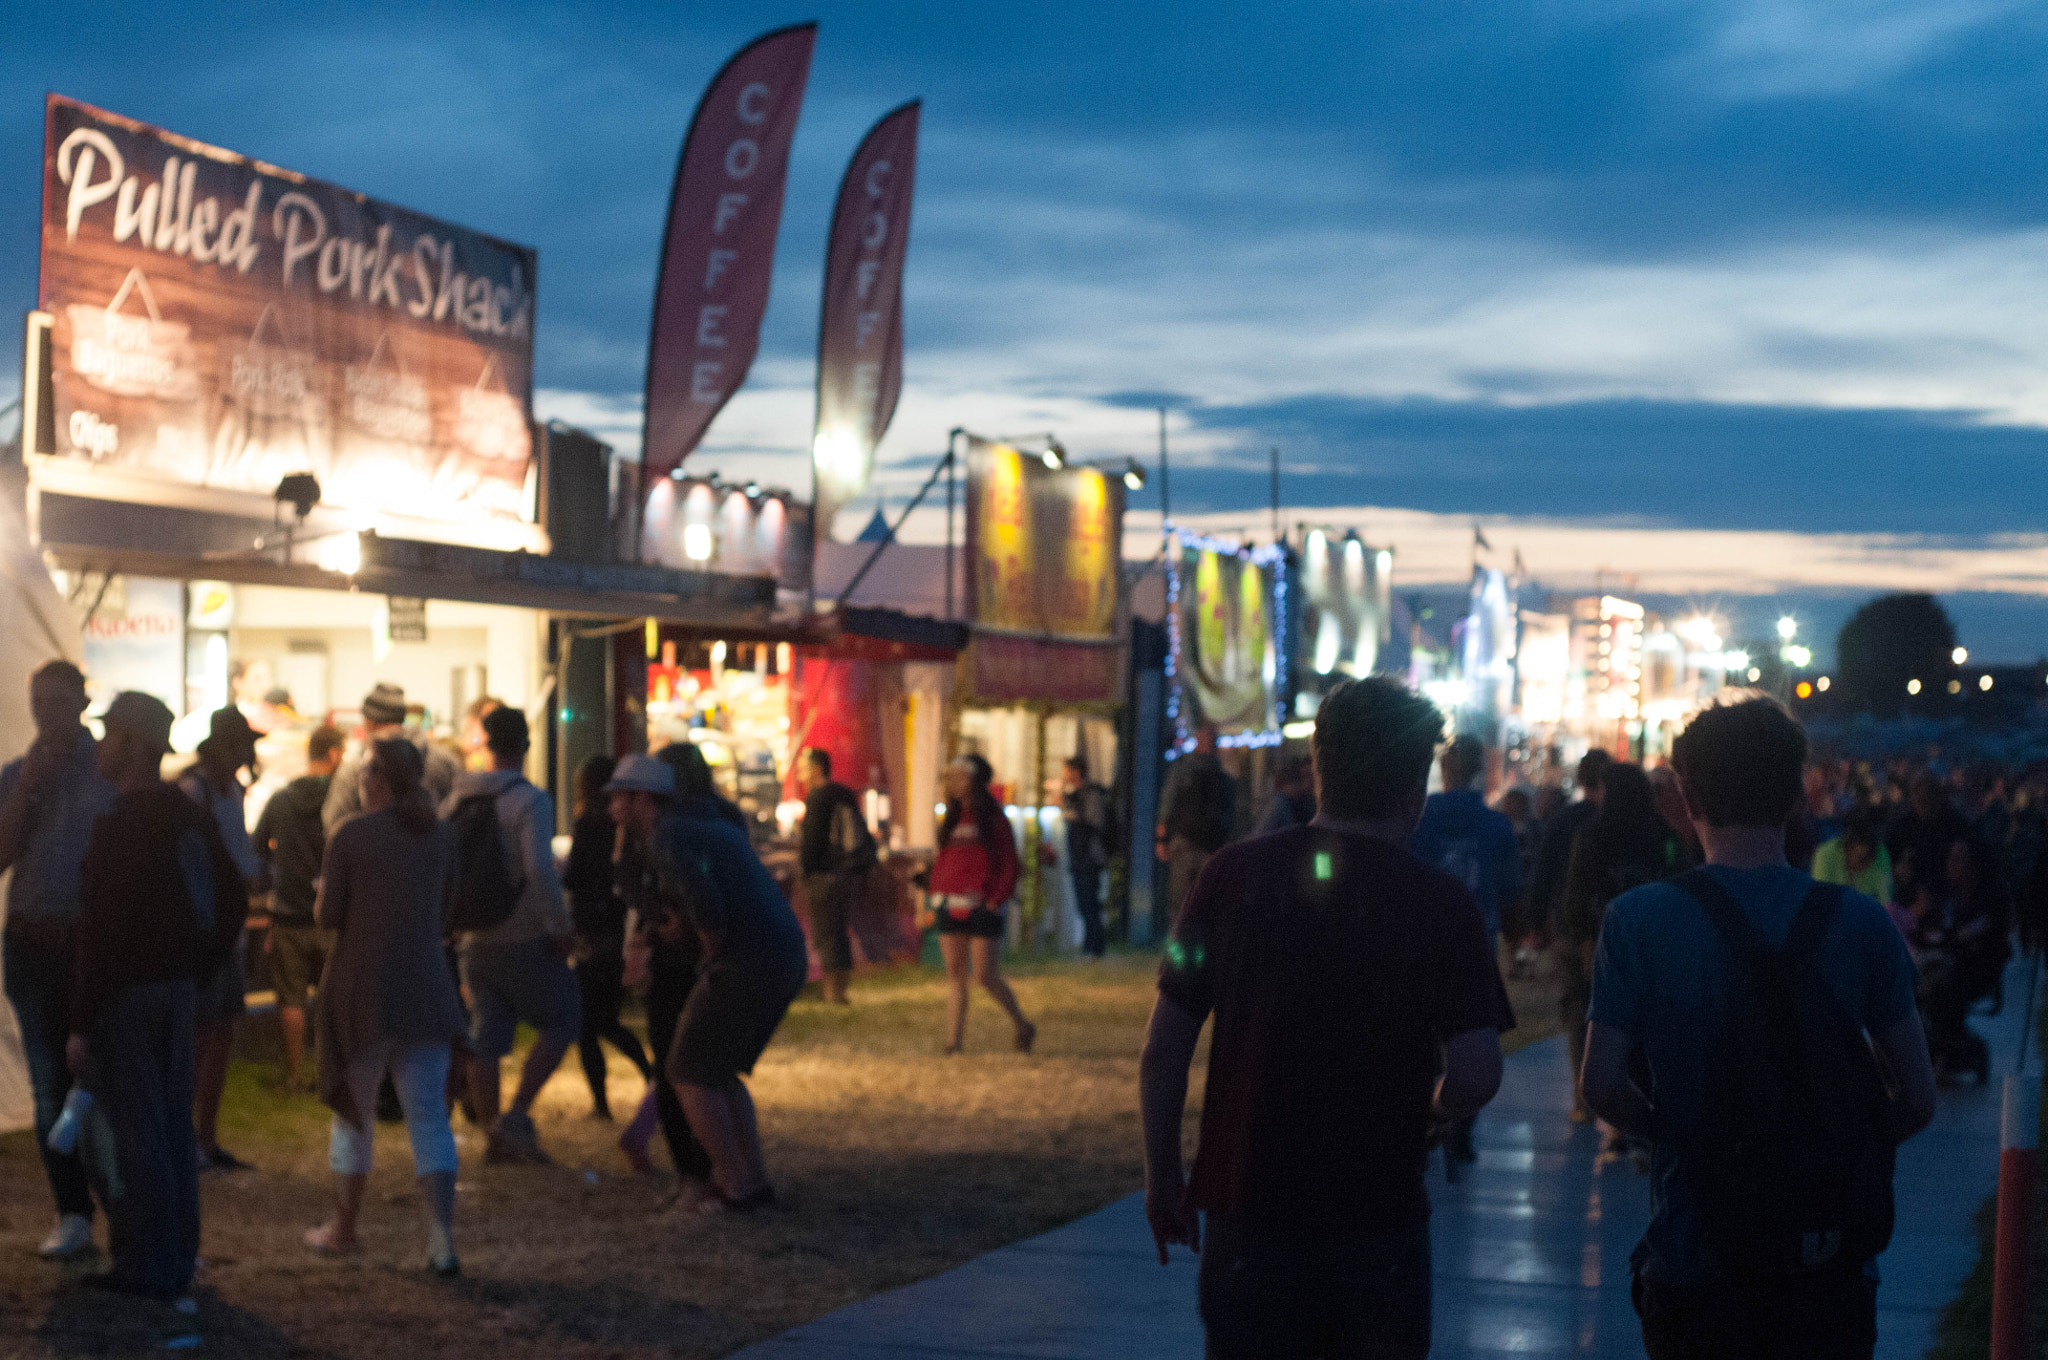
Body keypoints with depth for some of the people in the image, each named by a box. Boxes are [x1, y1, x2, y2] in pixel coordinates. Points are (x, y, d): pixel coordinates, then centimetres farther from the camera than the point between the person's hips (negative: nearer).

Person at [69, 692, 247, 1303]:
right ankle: (177, 1259, 20)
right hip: (178, 989, 8)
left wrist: (82, 1023, -16)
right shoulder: (191, 817, 9)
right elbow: (234, 898, 16)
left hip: (125, 994, -8)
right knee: (173, 1123, 14)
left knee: (128, 1131, -2)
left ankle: (144, 1264, 0)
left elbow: (100, 931, -19)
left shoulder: (120, 824, -17)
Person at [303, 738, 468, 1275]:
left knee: (352, 1112, 14)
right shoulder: (441, 837, 4)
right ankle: (442, 1239, -12)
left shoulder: (349, 836, -8)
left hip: (363, 989, -3)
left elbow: (328, 916, -5)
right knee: (429, 1115, 0)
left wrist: (324, 894, 14)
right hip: (427, 989, 3)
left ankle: (344, 1227, 26)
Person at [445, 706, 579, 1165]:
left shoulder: (456, 800, 6)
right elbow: (540, 869, -24)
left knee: (485, 1039, 9)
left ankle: (495, 1137, 13)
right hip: (524, 938, -6)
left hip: (476, 938, 6)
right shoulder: (531, 801, -14)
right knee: (563, 1019, 7)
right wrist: (560, 927, -14)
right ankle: (516, 1115, -3)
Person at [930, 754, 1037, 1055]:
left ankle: (1022, 1026, 14)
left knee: (985, 974, -7)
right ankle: (953, 1042, 4)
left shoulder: (993, 819, -2)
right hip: (949, 906, 6)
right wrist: (934, 893, 8)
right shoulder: (951, 820, 14)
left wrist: (995, 899, -12)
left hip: (981, 907, -6)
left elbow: (1010, 866, -3)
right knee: (954, 974, 4)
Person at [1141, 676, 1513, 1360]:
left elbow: (1164, 1050, -3)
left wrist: (1162, 1177, 9)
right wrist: (1430, 1117, 9)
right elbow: (1474, 1076, -13)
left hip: (1248, 1210, 1)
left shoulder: (1234, 875, -4)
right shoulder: (1442, 904, -7)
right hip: (1379, 1223, -1)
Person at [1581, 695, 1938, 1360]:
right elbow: (1917, 1097, -3)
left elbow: (1602, 1086, -10)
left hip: (1693, 1261, -1)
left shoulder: (1639, 918, -8)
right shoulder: (1861, 922, -3)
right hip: (1833, 1274, 1)